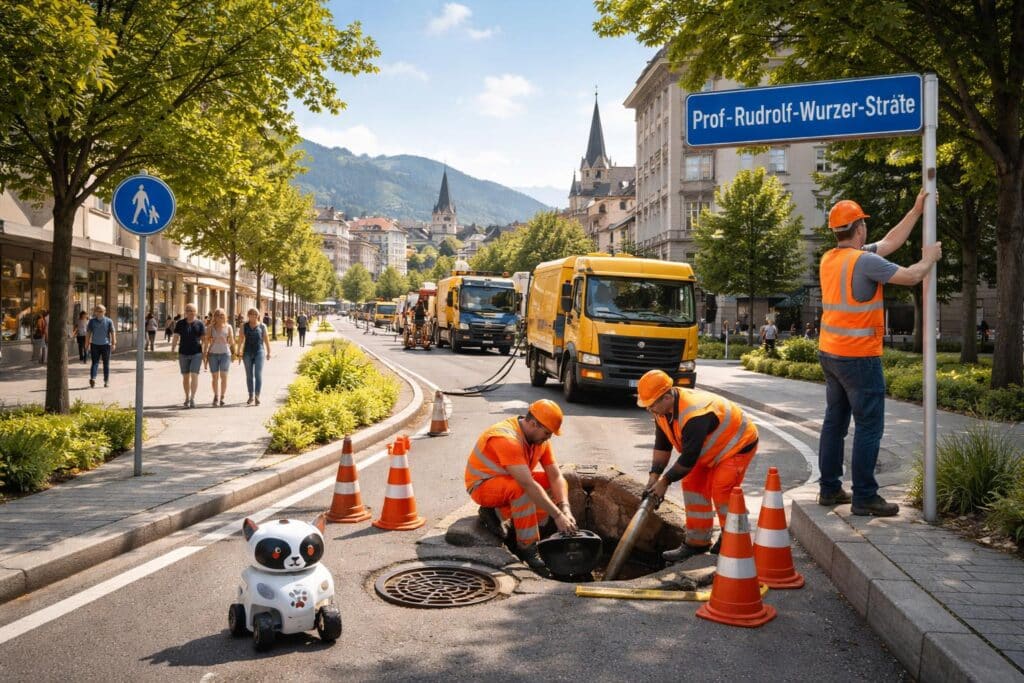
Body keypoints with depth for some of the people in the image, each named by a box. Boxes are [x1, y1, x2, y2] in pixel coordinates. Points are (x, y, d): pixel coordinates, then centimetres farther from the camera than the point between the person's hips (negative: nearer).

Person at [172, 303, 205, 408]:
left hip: (196, 353, -2)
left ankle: (192, 398, -8)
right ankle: (187, 398, 20)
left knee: (194, 375, -11)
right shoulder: (180, 323, 4)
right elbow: (176, 337, 4)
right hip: (183, 353, 2)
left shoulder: (200, 324, 1)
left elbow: (203, 339, 2)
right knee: (185, 376, 9)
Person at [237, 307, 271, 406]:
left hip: (259, 352, -2)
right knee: (249, 375, 8)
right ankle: (251, 396, 17)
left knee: (258, 374, -8)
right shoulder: (244, 326, 7)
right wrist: (238, 351, -4)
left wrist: (268, 352, 2)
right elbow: (241, 339, 4)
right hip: (247, 352, 2)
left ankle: (257, 396, -8)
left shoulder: (262, 326, 4)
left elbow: (266, 340, 5)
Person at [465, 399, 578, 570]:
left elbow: (556, 476, -6)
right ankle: (526, 546, -22)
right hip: (482, 485, -9)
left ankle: (498, 514, -5)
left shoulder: (540, 438, -5)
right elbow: (528, 485, -38)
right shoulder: (507, 439, -32)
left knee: (557, 486, -3)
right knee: (521, 488, -37)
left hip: (511, 481, 9)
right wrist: (557, 515, -37)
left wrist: (565, 509, -22)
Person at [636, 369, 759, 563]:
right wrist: (654, 476, -11)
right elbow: (662, 445, -1)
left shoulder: (695, 415, -39)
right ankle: (697, 542, 11)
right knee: (693, 484, 3)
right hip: (712, 447, 9)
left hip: (738, 444, -9)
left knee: (721, 489, -17)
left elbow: (689, 457, -34)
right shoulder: (662, 409, -10)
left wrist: (665, 481, -24)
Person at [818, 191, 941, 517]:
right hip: (859, 357, -9)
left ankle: (830, 488, 19)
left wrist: (916, 210, 20)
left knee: (835, 422, 13)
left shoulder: (829, 258, 10)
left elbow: (889, 242, 18)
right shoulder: (864, 260, -16)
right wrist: (929, 259, 9)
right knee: (869, 426, -2)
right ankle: (864, 496, 1)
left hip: (830, 354, 9)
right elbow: (910, 277, -11)